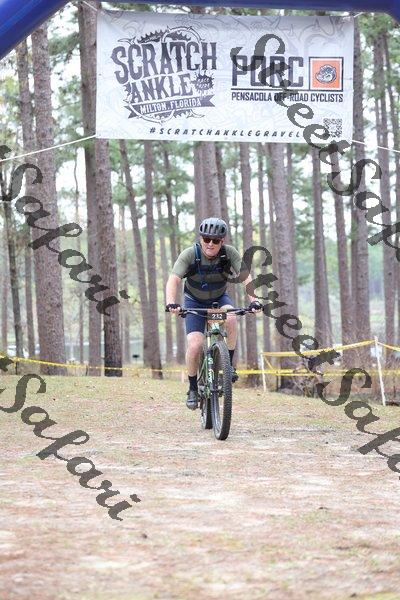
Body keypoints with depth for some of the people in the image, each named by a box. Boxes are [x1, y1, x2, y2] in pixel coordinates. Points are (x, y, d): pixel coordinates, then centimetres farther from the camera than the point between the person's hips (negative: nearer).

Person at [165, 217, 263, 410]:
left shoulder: (229, 253, -22)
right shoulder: (190, 254, -26)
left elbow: (245, 276, -30)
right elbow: (173, 280, -35)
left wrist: (253, 300, -46)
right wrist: (171, 303, -53)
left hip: (219, 298, 1)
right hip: (195, 302, -1)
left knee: (230, 318, -34)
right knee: (195, 346, -18)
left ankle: (229, 364, -13)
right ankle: (193, 389, 4)